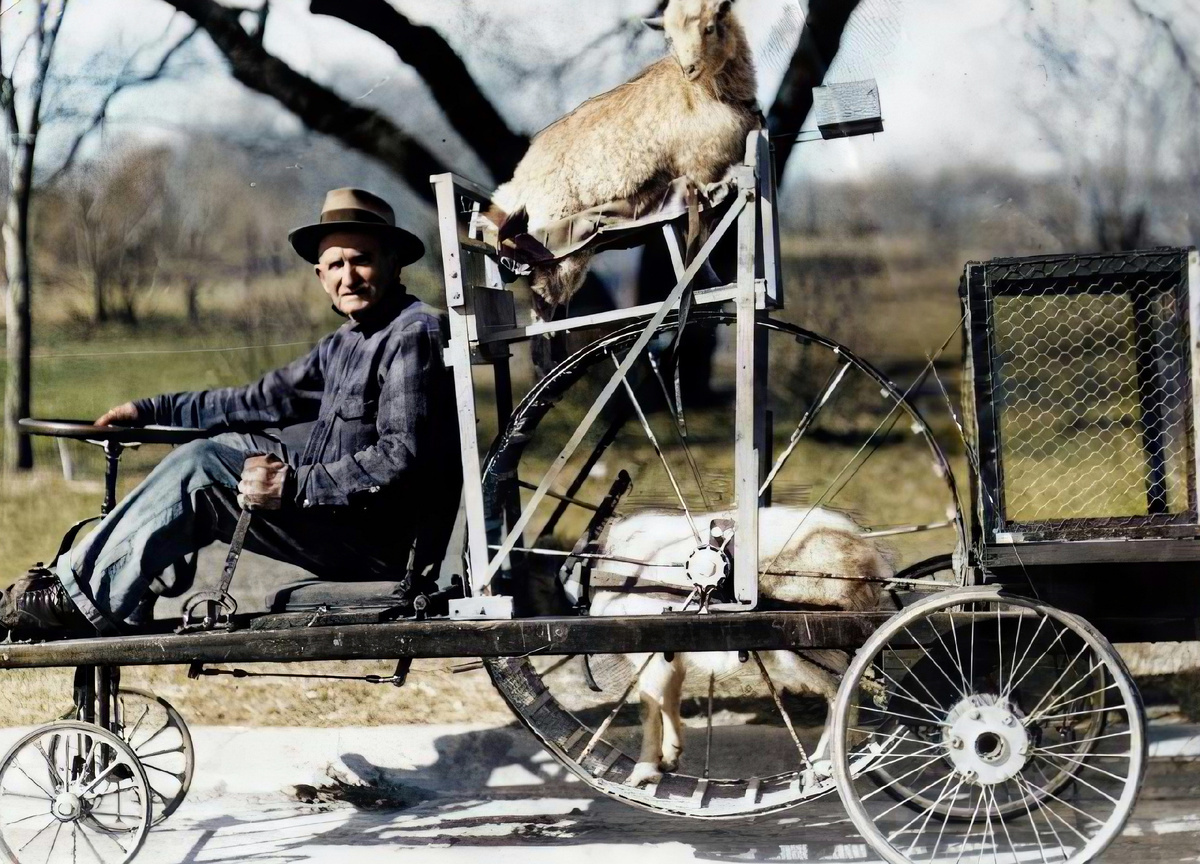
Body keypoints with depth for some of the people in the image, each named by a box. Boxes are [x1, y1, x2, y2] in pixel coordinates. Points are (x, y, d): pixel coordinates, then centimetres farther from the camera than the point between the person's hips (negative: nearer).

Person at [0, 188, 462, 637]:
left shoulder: (414, 334, -14)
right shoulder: (344, 345, 17)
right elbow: (265, 400, 25)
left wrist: (293, 485, -25)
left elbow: (402, 459, -23)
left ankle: (76, 599, -8)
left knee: (199, 469, -13)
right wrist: (151, 410, 23)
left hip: (386, 540, -10)